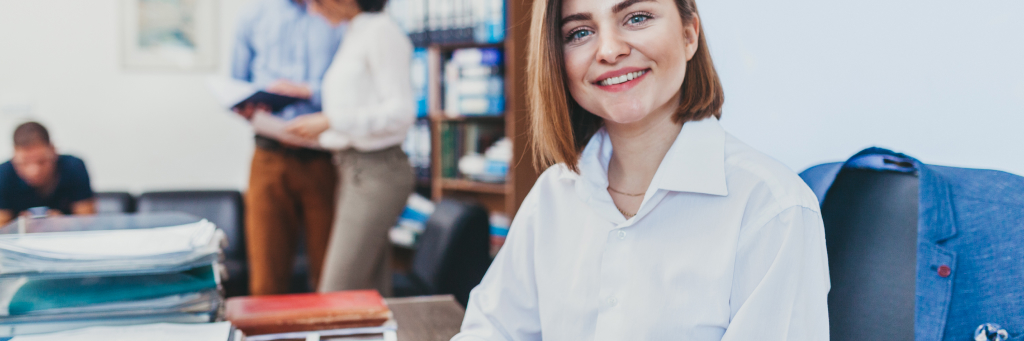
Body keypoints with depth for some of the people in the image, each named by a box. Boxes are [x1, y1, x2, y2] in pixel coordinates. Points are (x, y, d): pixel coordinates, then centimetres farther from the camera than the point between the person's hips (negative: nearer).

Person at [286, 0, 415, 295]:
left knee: (336, 294, -10)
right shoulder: (355, 35, 18)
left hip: (375, 171, -9)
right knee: (369, 294, 9)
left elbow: (401, 111, -16)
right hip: (354, 170, 9)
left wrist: (330, 121, -18)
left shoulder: (380, 31, -9)